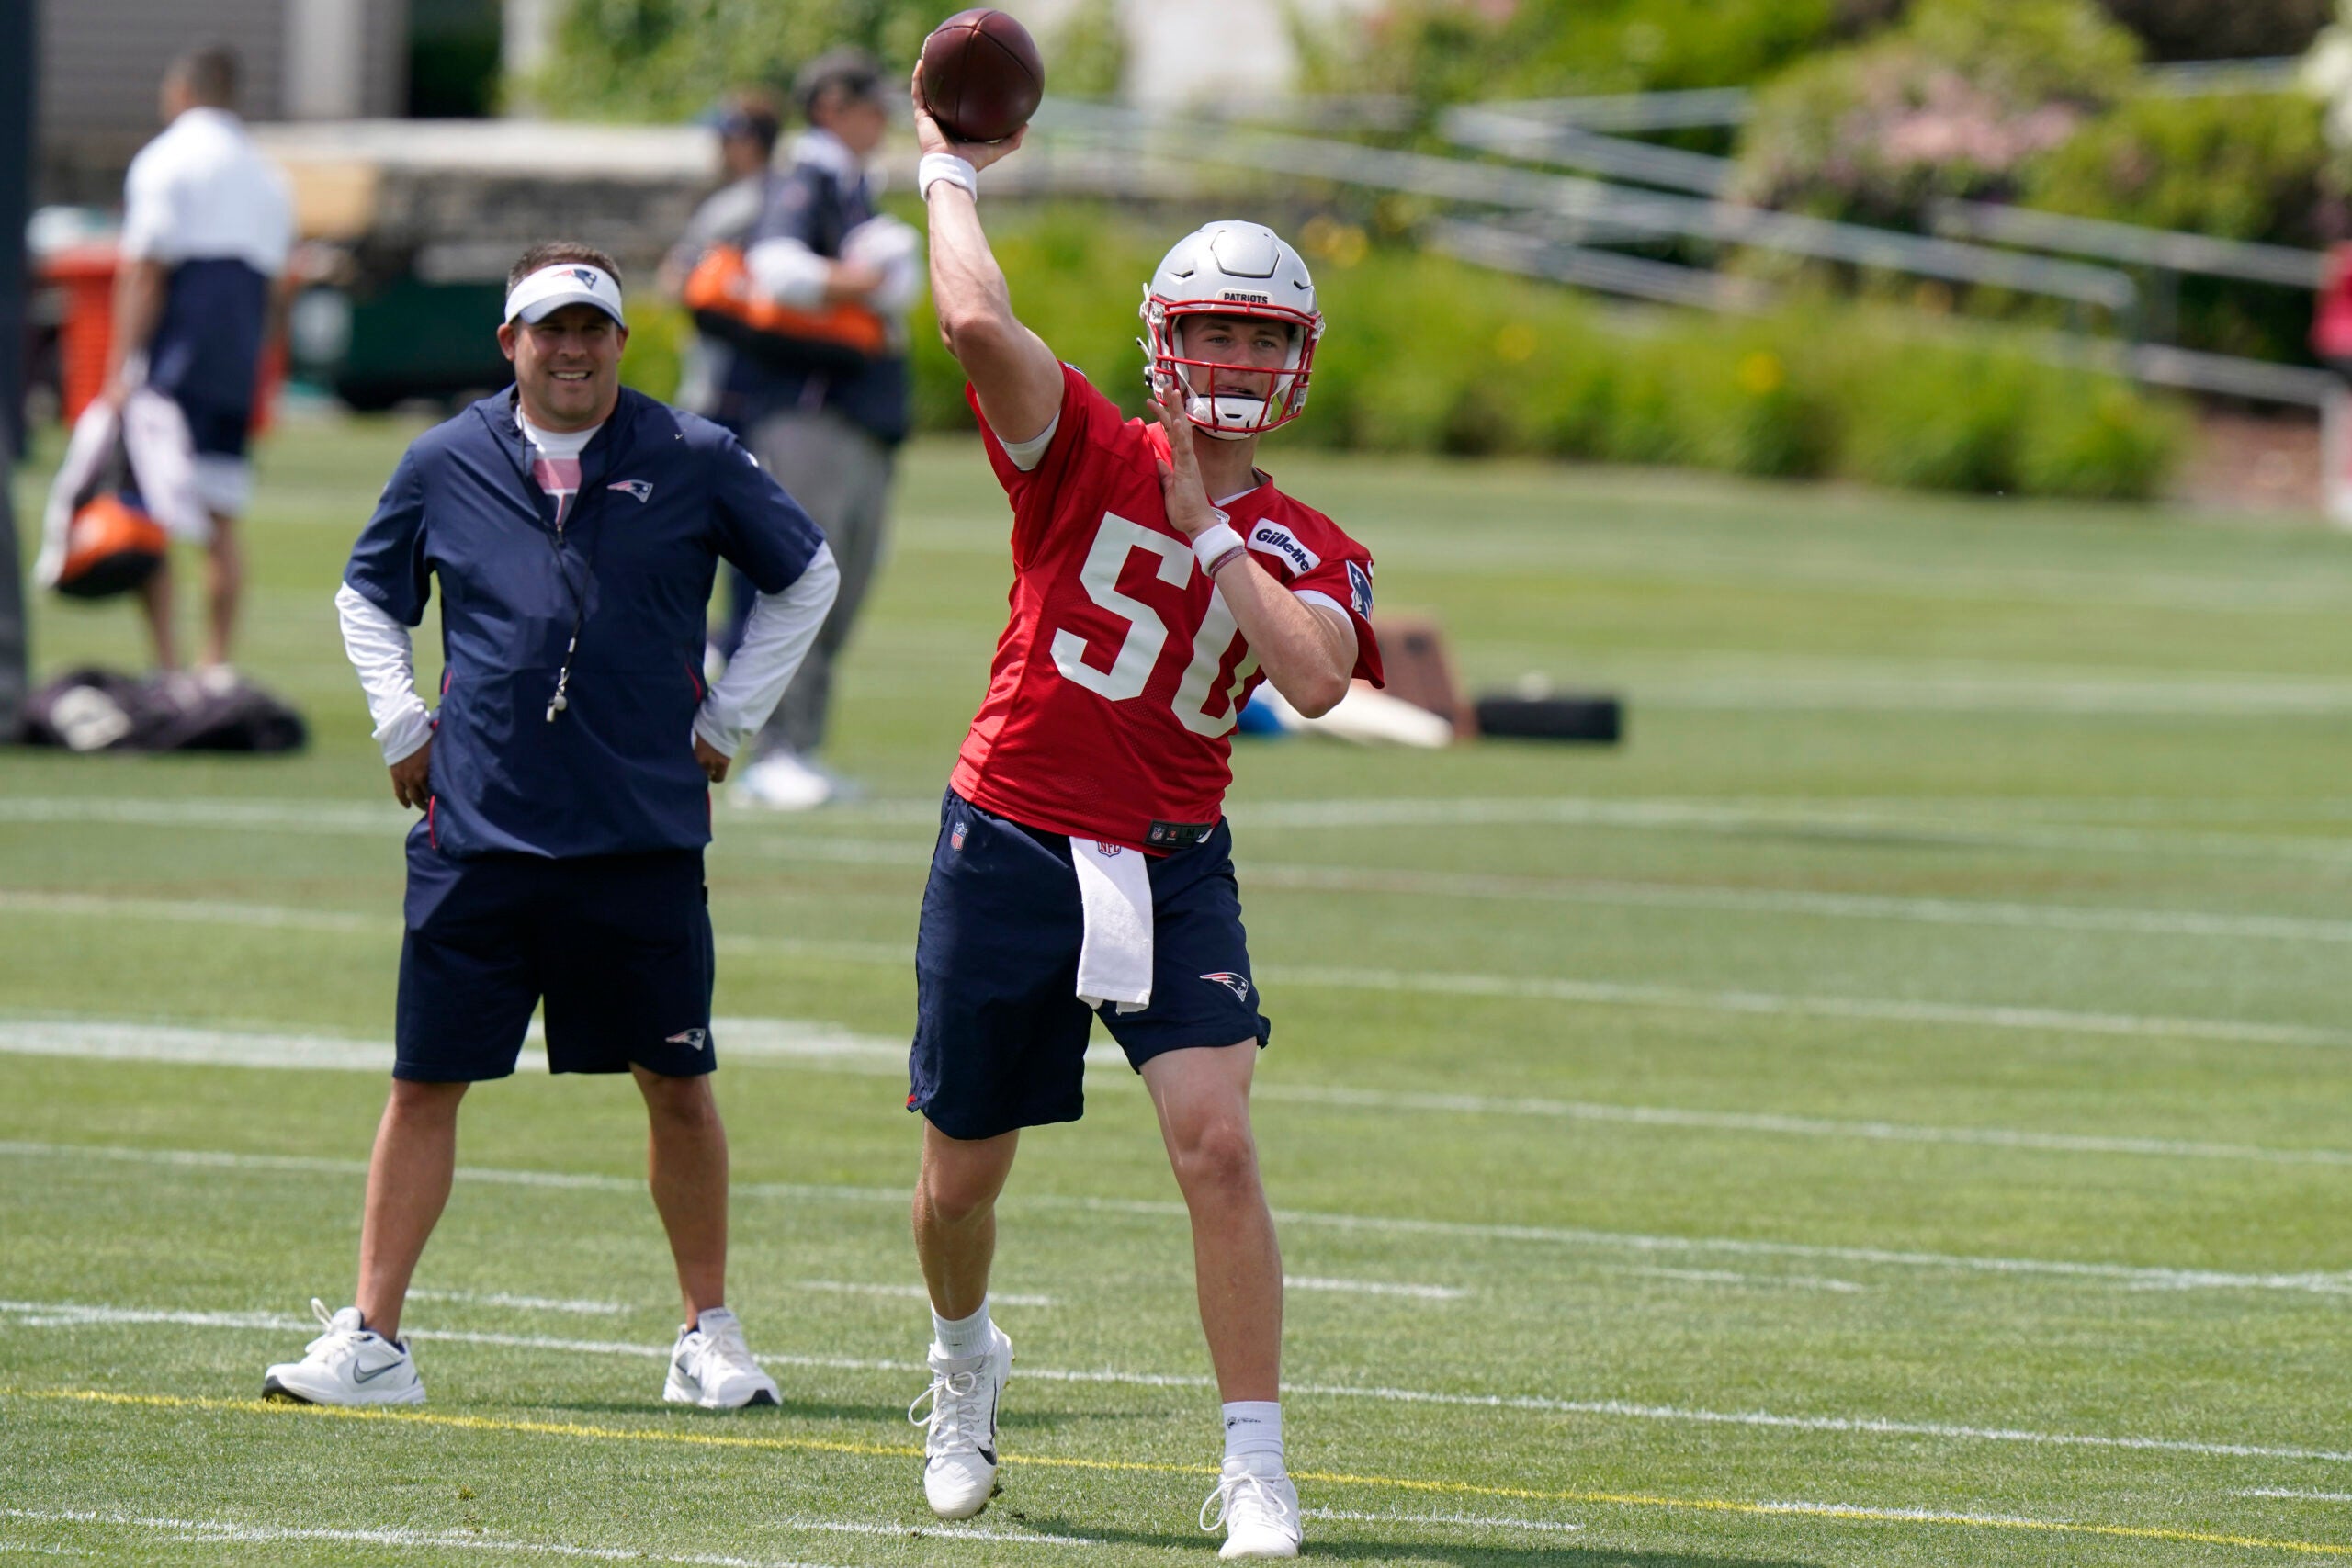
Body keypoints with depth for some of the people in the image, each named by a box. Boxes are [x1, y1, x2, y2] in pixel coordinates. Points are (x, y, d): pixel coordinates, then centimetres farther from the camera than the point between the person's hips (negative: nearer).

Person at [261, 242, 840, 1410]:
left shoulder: (693, 462, 1)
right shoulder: (446, 466, 5)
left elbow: (807, 577, 14)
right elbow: (367, 595, 22)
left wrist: (726, 722, 9)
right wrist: (401, 725, 11)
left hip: (645, 831, -1)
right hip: (477, 828, 1)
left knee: (677, 1083, 4)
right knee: (425, 1082, 0)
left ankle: (709, 1336, 17)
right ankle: (371, 1342, 4)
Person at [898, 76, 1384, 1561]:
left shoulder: (1307, 549, 3)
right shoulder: (1086, 458, -4)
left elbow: (1313, 679, -18)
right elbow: (979, 324, -22)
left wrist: (1216, 531, -14)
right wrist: (950, 172, -11)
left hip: (1175, 871, 1)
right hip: (1009, 851, -1)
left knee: (1217, 1143, -16)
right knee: (964, 1176, 10)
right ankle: (966, 1358, 44)